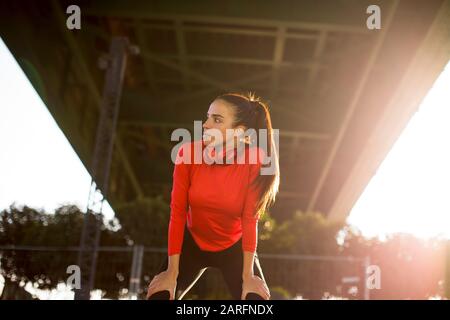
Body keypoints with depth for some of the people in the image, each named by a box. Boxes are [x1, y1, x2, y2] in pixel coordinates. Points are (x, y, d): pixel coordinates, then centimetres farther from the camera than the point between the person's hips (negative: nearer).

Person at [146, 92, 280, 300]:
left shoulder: (254, 161, -26)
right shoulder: (189, 153, -22)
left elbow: (250, 220, -21)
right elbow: (177, 213, -17)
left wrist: (247, 277, -19)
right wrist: (172, 273, -15)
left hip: (234, 247, -1)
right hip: (192, 242, 1)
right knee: (158, 296, -9)